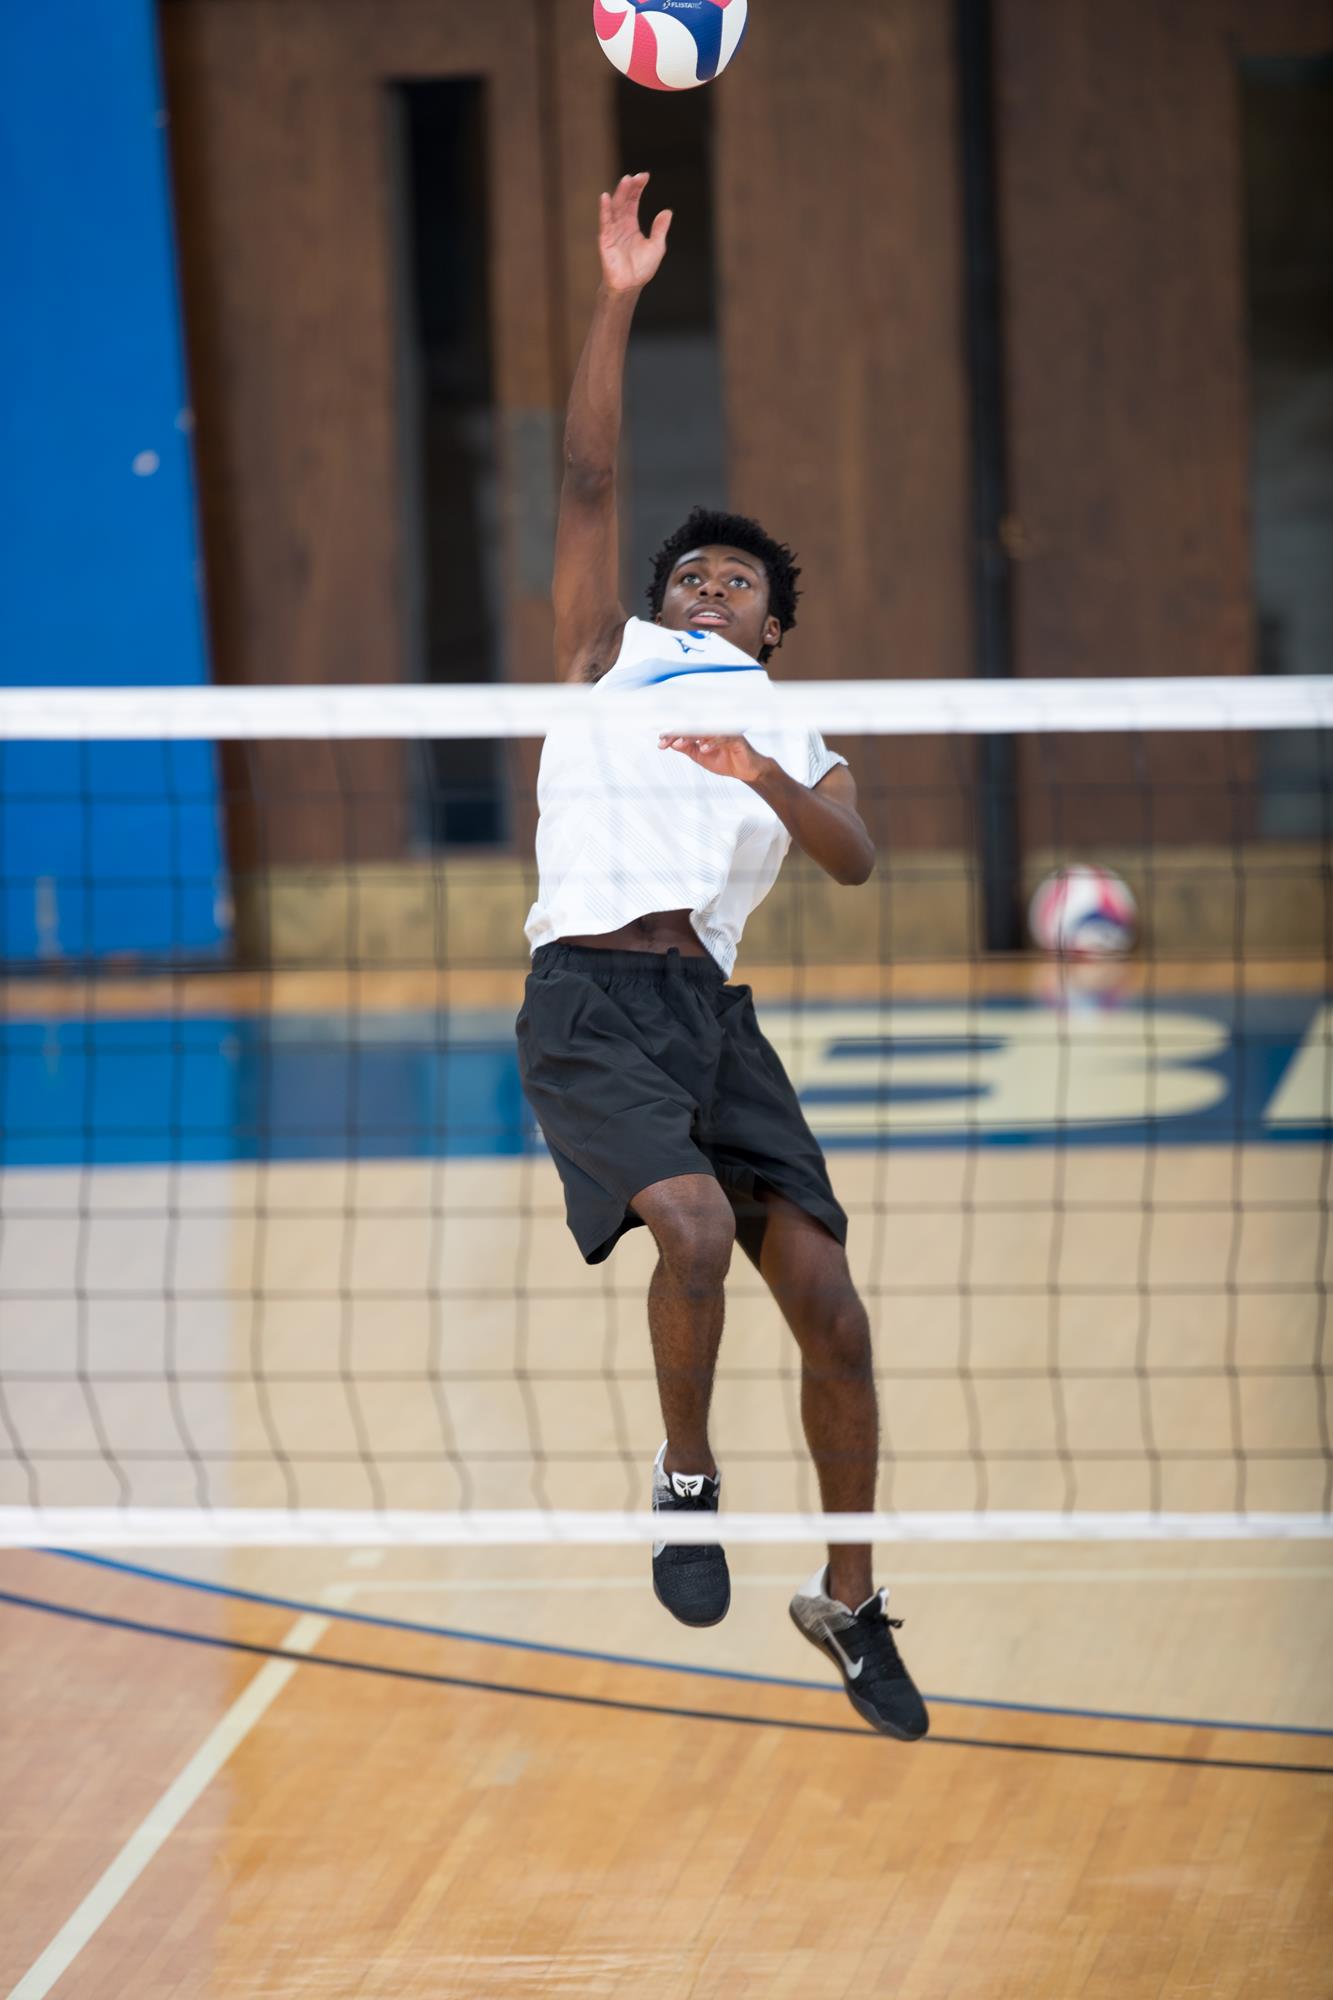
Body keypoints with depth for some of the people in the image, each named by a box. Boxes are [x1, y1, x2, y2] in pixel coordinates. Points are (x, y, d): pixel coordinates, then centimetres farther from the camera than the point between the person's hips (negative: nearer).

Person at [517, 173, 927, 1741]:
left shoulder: (802, 742, 20)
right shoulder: (610, 659, 16)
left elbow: (853, 859, -2)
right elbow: (587, 481, 5)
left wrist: (771, 782, -20)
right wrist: (617, 302, -2)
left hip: (713, 1011, 3)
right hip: (589, 1004, -3)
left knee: (829, 1309, -3)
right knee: (694, 1222, -29)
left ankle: (848, 1599, 14)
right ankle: (686, 1477, -4)